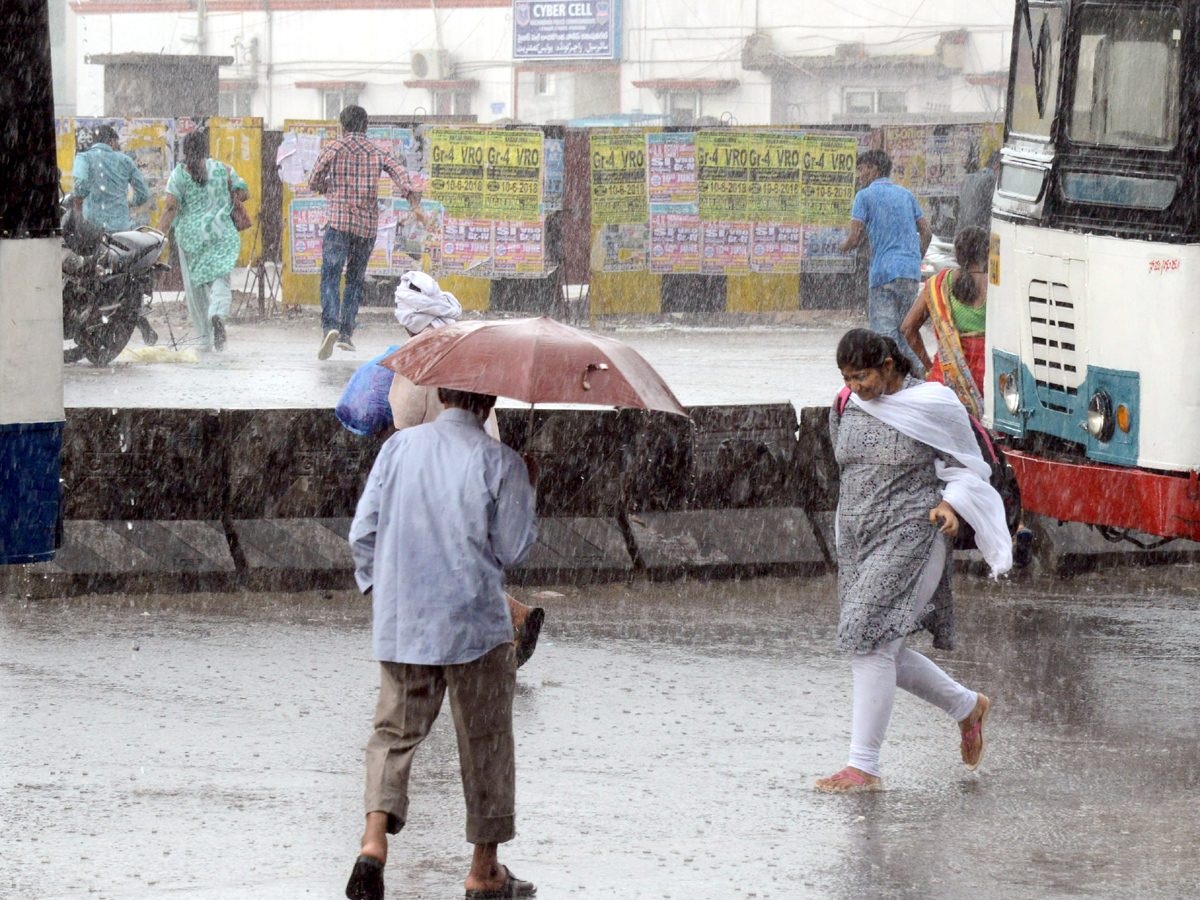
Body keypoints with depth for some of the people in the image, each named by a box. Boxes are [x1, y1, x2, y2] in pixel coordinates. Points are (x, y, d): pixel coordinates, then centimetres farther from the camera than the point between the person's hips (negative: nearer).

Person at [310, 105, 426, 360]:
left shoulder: (333, 149, 2)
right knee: (355, 279, 16)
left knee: (330, 276, -9)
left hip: (338, 221, -3)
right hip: (368, 225, 3)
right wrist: (415, 204, -14)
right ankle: (346, 333, 14)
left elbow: (314, 181, 7)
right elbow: (401, 175, -5)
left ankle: (330, 326, -30)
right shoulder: (378, 153, 10)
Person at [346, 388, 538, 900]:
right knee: (484, 743, 10)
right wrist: (526, 497, 10)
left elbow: (363, 531, 2)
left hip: (400, 623, 3)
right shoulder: (500, 463, -8)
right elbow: (512, 550, -5)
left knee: (394, 733, 8)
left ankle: (374, 842, -15)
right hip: (475, 626, -3)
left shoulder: (399, 447, 2)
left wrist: (376, 586, 19)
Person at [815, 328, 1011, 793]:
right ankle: (967, 706, 32)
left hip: (911, 540, -7)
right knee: (880, 651, 8)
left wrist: (950, 504, -16)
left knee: (872, 644, -15)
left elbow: (968, 467, 1)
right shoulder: (848, 410, 8)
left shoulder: (932, 405, -7)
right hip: (860, 544, 7)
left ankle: (863, 766, -10)